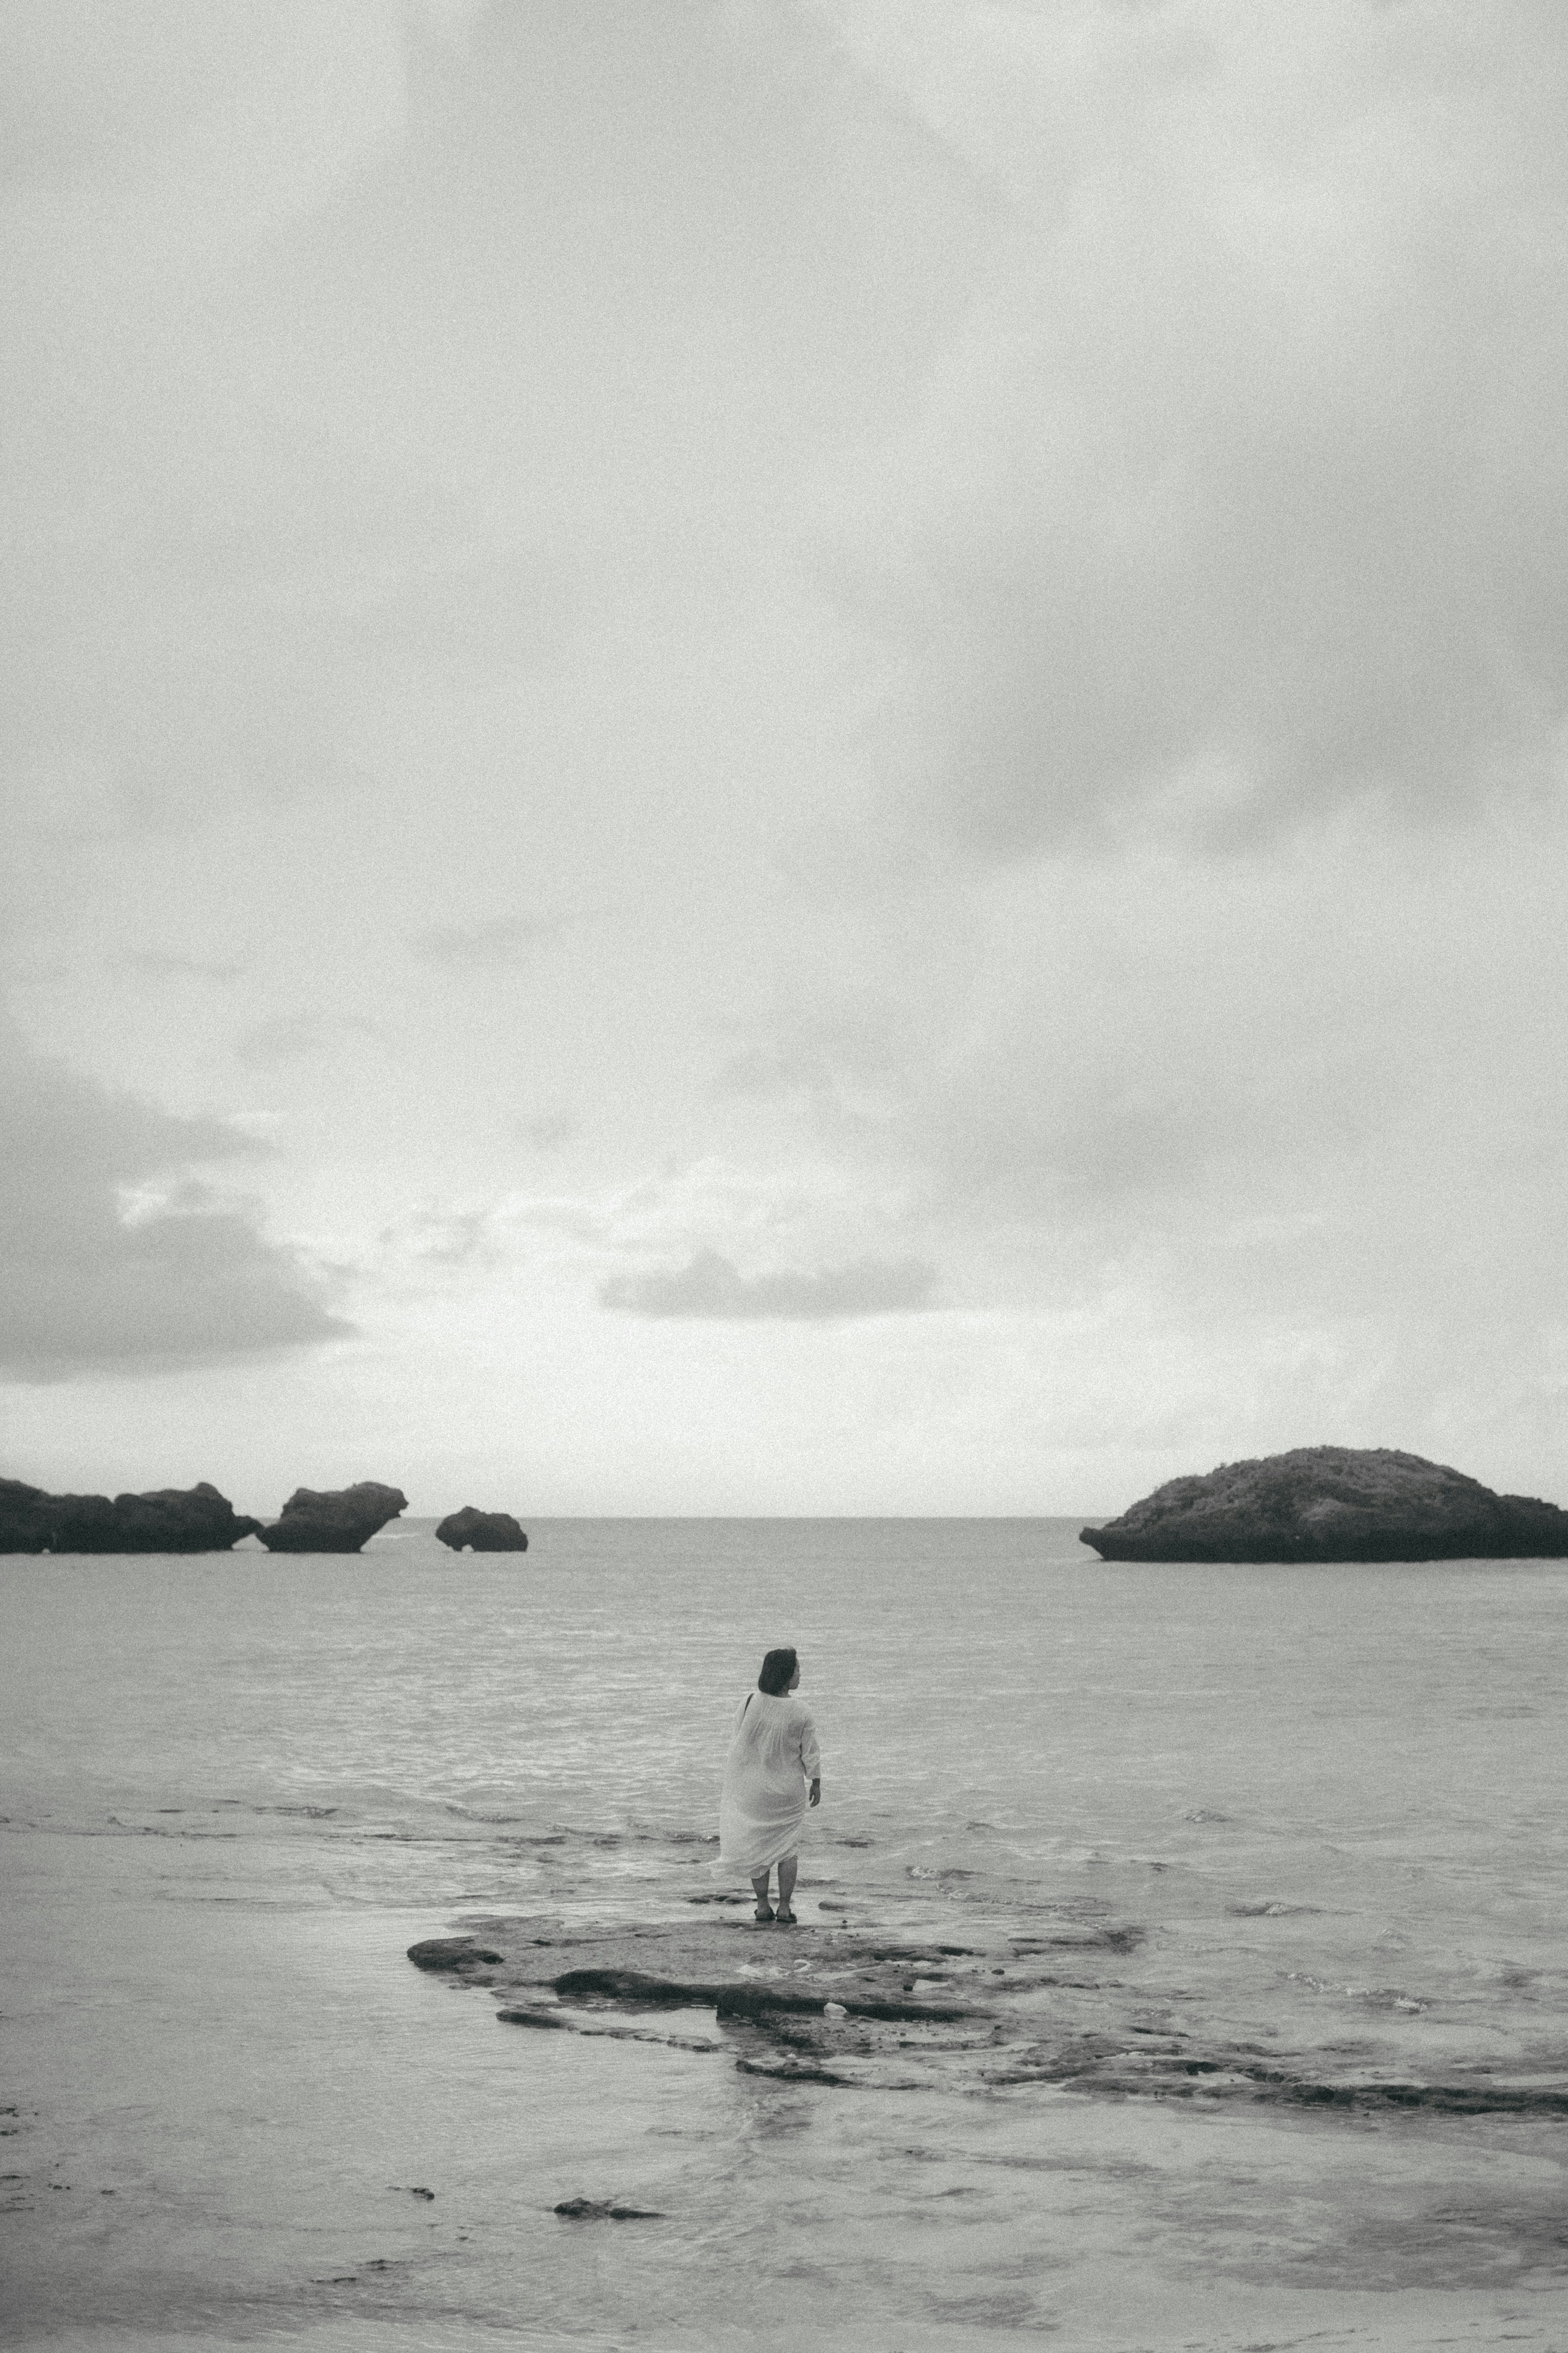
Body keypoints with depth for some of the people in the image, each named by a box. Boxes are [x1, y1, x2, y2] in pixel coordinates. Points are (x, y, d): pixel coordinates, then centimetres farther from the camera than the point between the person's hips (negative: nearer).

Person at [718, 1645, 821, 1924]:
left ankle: (763, 1906, 18)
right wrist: (816, 1785, 7)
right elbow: (811, 1753, -9)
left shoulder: (750, 1701, -17)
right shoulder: (800, 1710, -18)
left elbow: (737, 1741, -7)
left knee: (756, 1845, 16)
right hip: (787, 1789, -1)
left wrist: (730, 1779, 7)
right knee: (787, 1845, 16)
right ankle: (784, 1908, 15)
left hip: (750, 1785, 1)